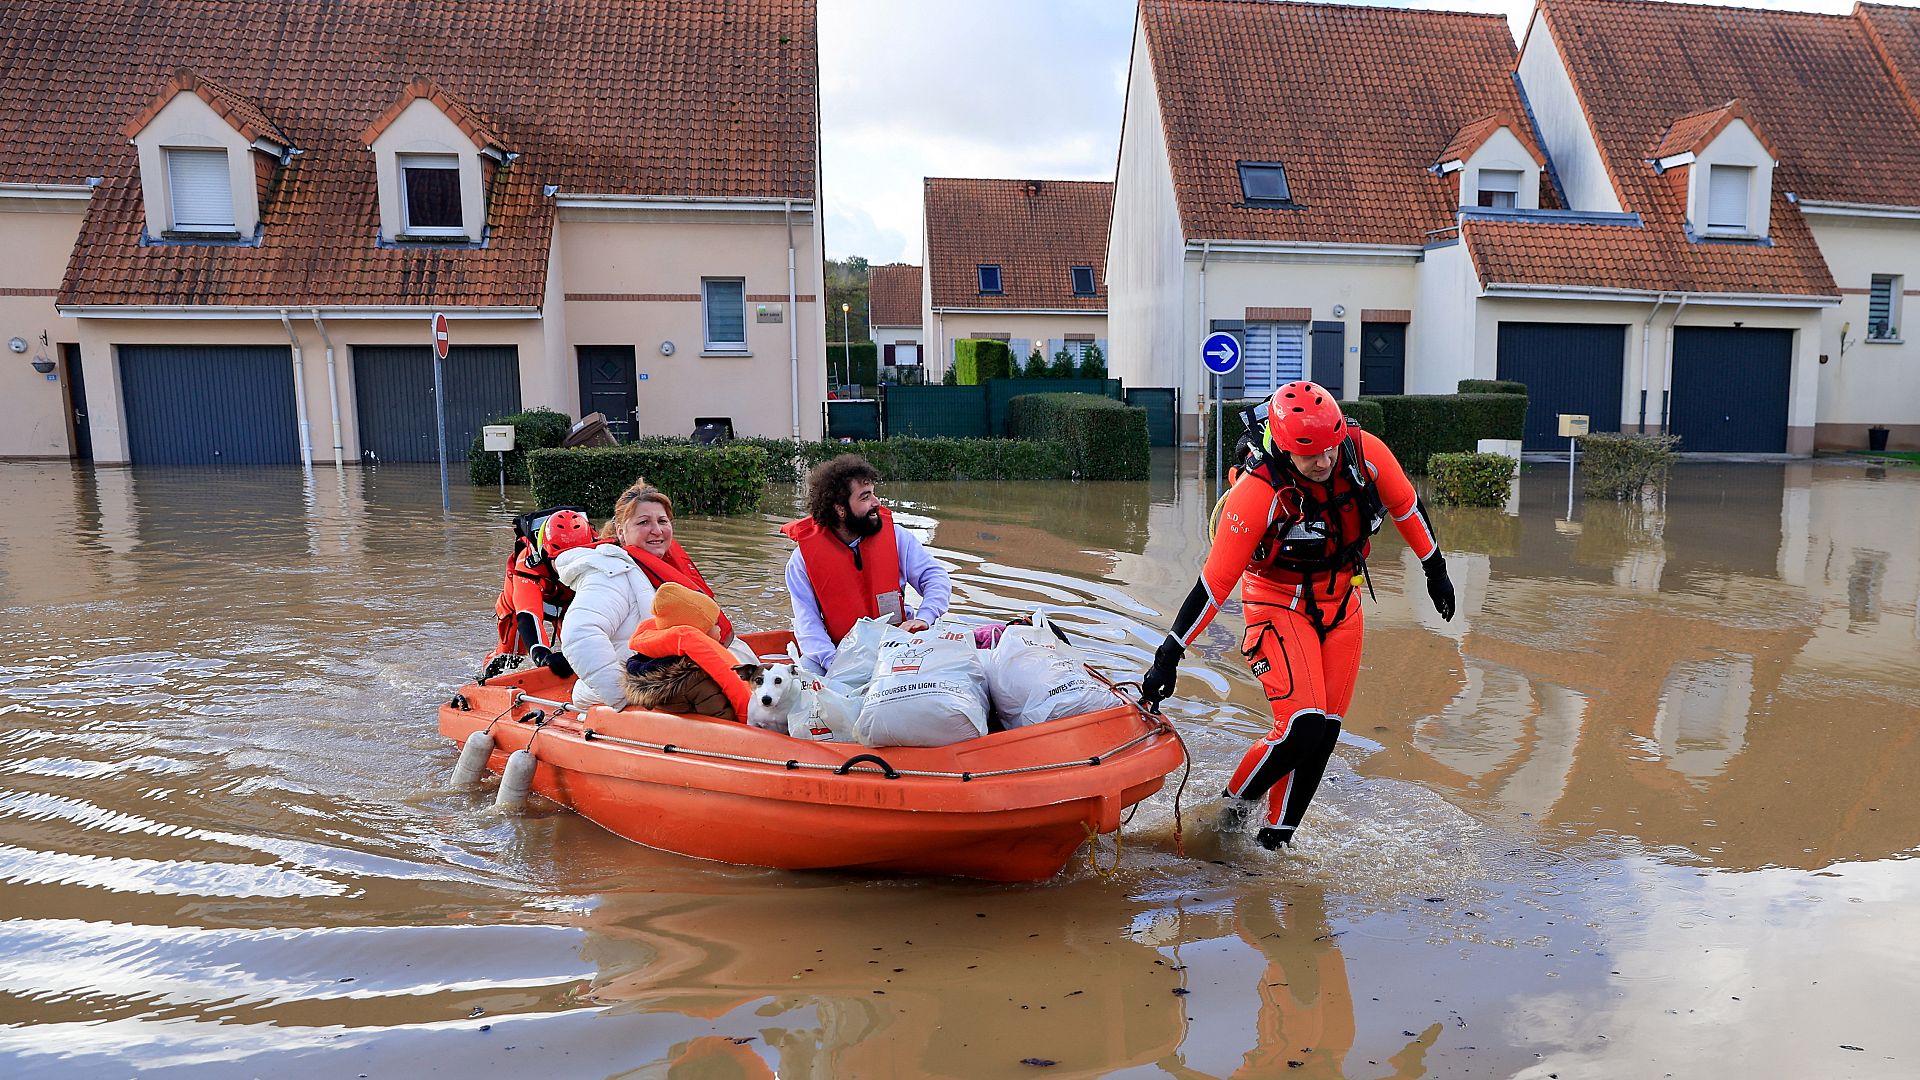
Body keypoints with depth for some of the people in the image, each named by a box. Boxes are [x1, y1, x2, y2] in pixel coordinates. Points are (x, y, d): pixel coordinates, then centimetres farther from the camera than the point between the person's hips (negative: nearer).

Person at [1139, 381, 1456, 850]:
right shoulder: (1259, 491, -29)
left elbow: (1405, 504, 4)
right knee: (1301, 729, -18)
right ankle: (1233, 805, 9)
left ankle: (1274, 840, 18)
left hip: (1341, 603, 5)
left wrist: (1436, 570, 14)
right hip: (1280, 605, -5)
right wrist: (1168, 656, -25)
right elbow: (1215, 582, -26)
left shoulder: (1365, 451, -17)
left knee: (1325, 732, 4)